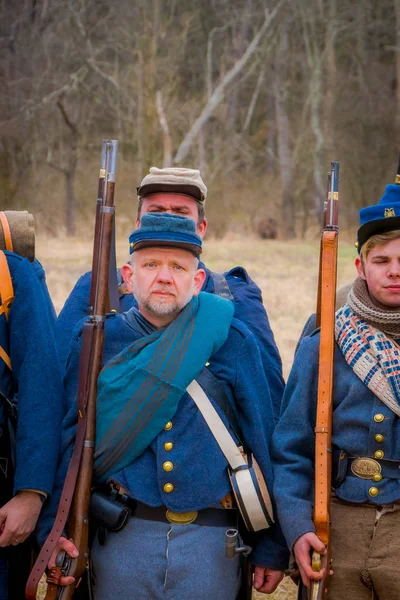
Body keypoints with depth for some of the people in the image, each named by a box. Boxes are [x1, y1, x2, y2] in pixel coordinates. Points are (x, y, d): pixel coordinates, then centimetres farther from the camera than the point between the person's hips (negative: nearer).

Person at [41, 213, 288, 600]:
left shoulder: (233, 343, 1)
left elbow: (264, 444, 2)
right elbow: (67, 441, 3)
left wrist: (271, 548, 1)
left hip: (210, 545, 0)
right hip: (122, 540, 0)